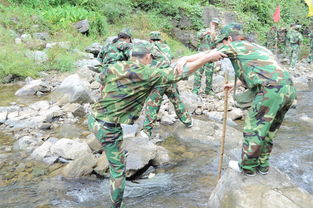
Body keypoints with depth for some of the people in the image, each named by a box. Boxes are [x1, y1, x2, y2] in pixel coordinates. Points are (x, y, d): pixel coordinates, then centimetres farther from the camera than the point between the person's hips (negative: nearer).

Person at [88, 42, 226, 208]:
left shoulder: (114, 67, -1)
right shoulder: (148, 74, -15)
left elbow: (100, 78, 19)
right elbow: (181, 72, -14)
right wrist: (209, 56, -6)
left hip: (93, 118, 6)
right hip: (108, 128, -6)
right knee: (118, 168, 10)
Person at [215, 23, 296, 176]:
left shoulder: (235, 45, 6)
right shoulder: (257, 47, 30)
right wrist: (234, 85, 50)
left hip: (271, 91, -9)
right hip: (289, 89, 9)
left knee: (254, 130, 6)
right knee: (269, 130, 21)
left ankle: (247, 167, 20)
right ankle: (262, 165, 33)